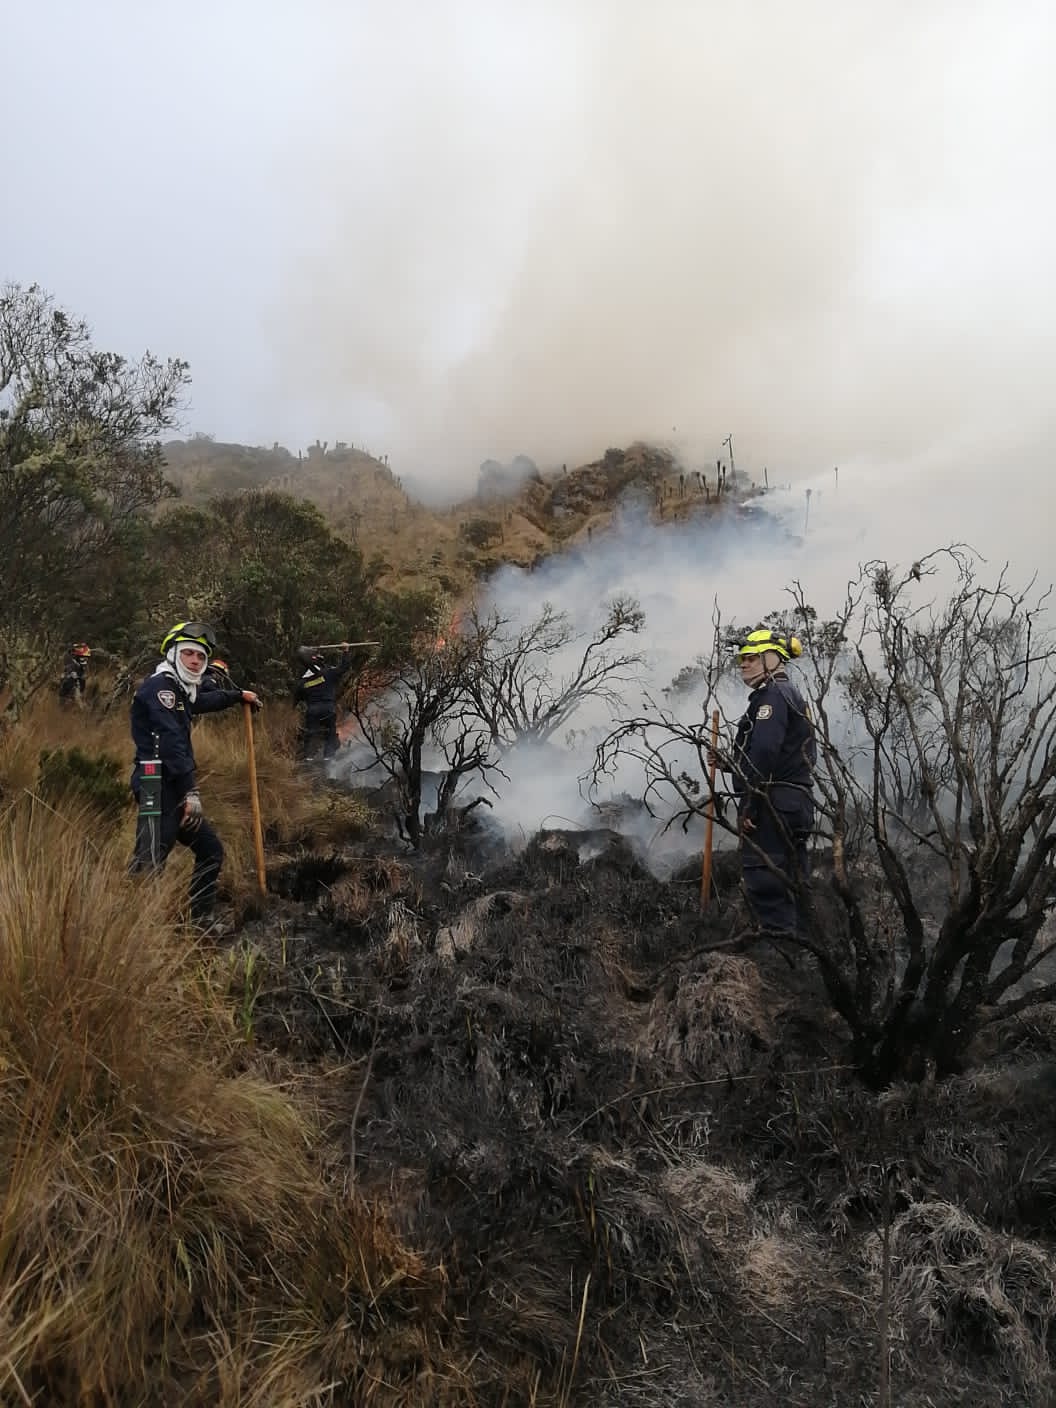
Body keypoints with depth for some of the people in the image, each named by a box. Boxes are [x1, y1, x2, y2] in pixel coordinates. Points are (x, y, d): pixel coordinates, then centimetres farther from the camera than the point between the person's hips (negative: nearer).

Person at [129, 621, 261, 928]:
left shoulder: (181, 690, 20)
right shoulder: (160, 686, -10)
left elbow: (204, 700, 45)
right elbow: (172, 742, -21)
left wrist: (239, 695, 57)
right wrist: (191, 791, -26)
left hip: (174, 788, 11)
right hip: (159, 786, -11)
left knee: (210, 851, 17)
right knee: (150, 863, -21)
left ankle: (201, 922, 24)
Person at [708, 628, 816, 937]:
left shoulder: (773, 694, -8)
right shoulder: (792, 696, 25)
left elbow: (764, 753, -20)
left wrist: (748, 805, -20)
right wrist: (729, 764, 16)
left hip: (773, 804, -11)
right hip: (797, 804, 11)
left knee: (764, 882, -12)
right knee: (791, 885, 13)